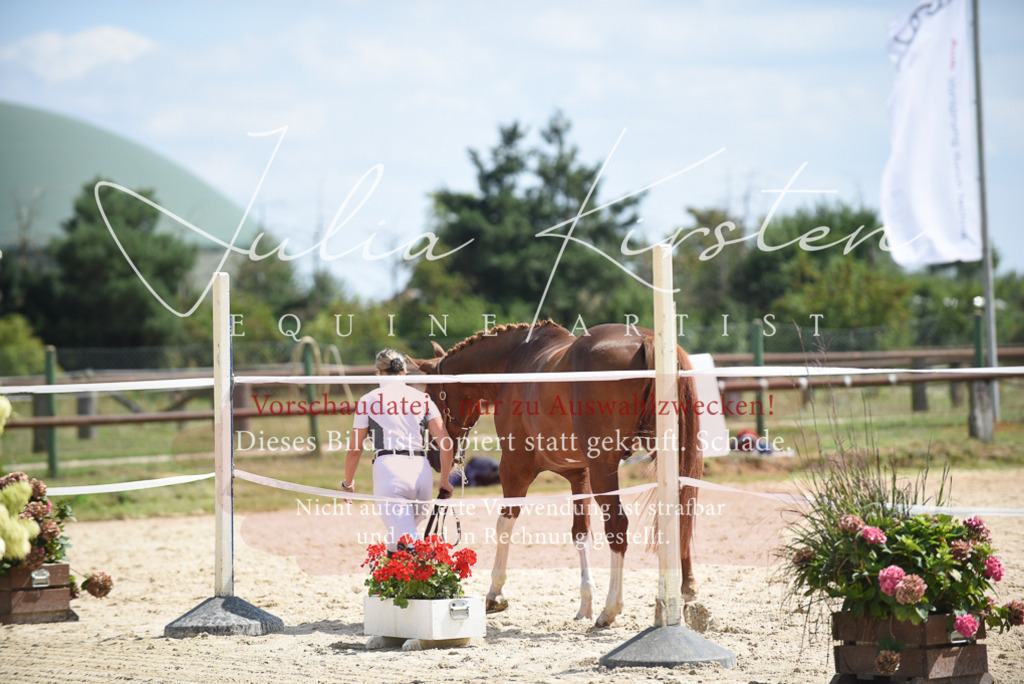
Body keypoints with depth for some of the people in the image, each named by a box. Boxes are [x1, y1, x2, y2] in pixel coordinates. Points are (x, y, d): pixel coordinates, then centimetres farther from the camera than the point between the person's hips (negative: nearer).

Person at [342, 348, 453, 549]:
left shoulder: (368, 401, 8)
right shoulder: (422, 399, 15)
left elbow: (355, 450, 12)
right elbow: (445, 444, 7)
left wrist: (348, 484, 27)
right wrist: (445, 481, 19)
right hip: (422, 470, 4)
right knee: (395, 541, 25)